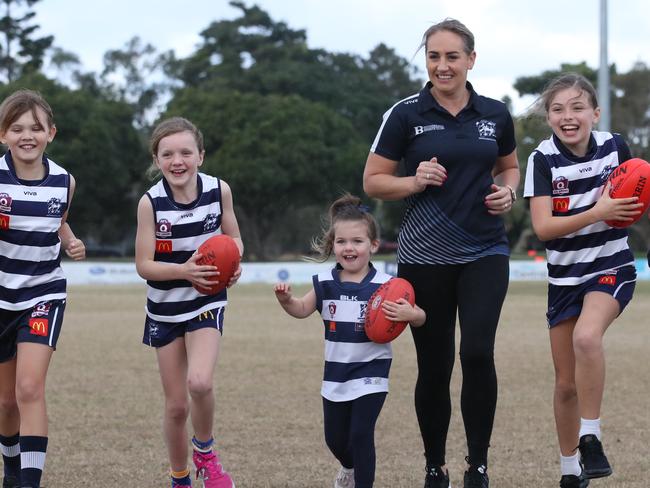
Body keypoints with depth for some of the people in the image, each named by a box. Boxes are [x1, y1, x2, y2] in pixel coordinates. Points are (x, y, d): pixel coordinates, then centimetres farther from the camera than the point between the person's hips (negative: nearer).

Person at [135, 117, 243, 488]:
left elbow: (234, 239, 4)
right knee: (176, 406, 5)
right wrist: (184, 270, -29)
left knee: (200, 383, -25)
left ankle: (205, 451, 4)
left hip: (207, 303, 0)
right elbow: (144, 264, -12)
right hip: (165, 309, 0)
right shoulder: (151, 202, -15)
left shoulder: (219, 190, -10)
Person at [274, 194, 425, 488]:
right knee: (335, 438, 15)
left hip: (370, 373, -4)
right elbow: (302, 310, 4)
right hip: (336, 374, 4)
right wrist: (286, 300, -17)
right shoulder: (325, 284, 0)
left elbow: (419, 316, -6)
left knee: (361, 434, -12)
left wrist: (409, 314, -29)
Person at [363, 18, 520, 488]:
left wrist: (508, 192, 0)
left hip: (485, 253, 1)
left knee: (478, 352, -18)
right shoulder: (406, 114, -3)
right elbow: (373, 181, 1)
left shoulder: (495, 114, 4)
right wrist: (415, 182, -16)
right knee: (434, 367, 4)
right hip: (425, 258, -1)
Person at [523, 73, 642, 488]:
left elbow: (634, 197, 14)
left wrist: (632, 206, -10)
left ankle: (591, 439, -20)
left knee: (586, 337, -32)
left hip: (611, 267, -1)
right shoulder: (543, 160, -10)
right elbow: (543, 227, -18)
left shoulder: (614, 146, -5)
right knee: (566, 384, 6)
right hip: (565, 277, 1)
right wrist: (598, 212, -28)